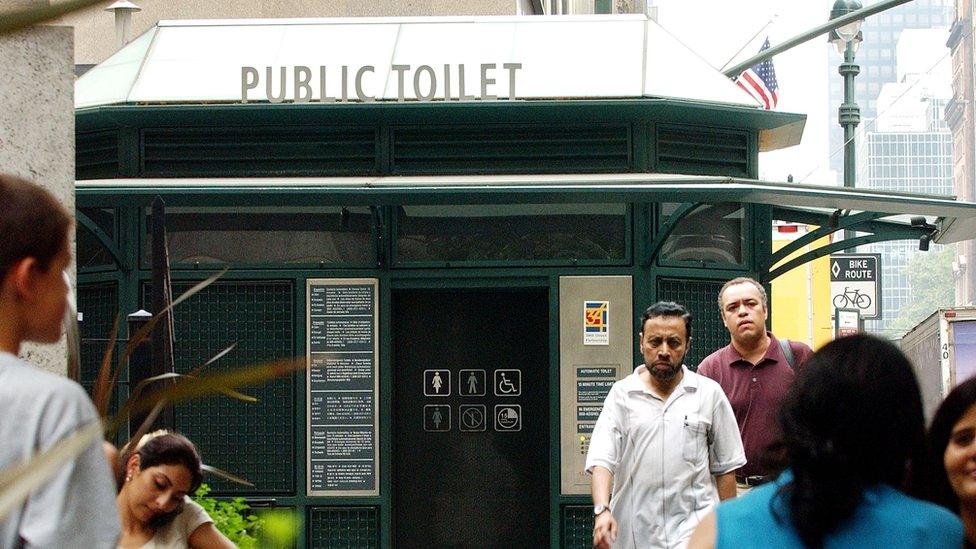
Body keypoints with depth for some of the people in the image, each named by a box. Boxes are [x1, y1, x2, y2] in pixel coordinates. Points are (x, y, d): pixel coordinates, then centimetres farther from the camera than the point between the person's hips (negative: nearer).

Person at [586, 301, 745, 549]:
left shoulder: (709, 393, 5)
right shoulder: (621, 394, 5)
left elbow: (725, 468, 9)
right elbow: (602, 460, -5)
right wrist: (602, 510, -22)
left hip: (693, 528, -2)